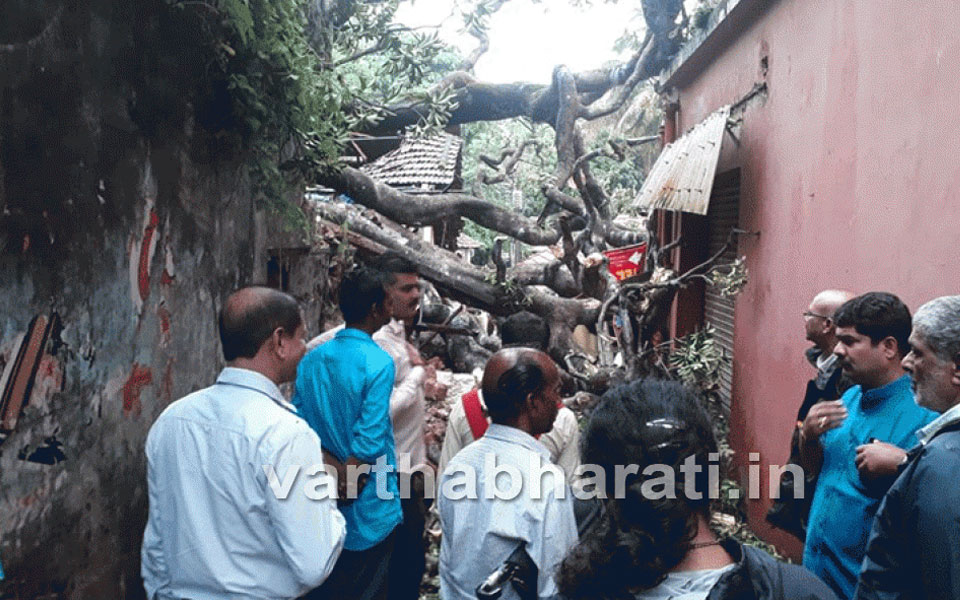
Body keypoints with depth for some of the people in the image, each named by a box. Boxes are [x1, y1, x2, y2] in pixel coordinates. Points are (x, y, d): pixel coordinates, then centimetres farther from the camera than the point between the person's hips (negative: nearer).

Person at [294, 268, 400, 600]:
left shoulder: (311, 359, 0)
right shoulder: (378, 363, -18)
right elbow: (368, 441, -21)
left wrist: (332, 469, -2)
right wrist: (347, 480, -8)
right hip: (367, 510, -6)